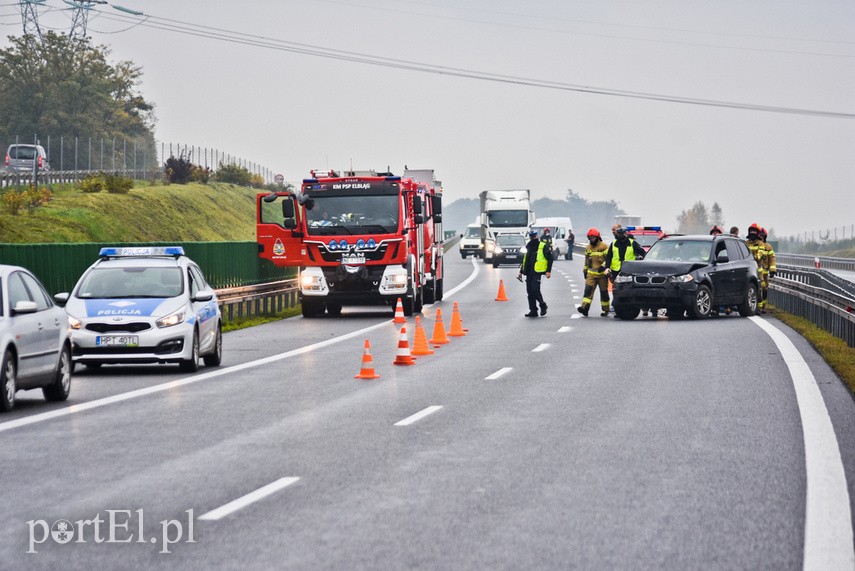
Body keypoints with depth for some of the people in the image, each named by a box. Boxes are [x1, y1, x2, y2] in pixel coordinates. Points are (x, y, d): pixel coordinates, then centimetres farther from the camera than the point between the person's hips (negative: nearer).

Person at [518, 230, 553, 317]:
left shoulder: (543, 247, -1)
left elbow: (550, 259, -3)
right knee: (530, 292, 5)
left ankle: (543, 305, 6)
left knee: (535, 290, -16)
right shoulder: (528, 247, 20)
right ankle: (533, 311, 10)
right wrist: (521, 272, 25)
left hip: (537, 272, -7)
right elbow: (525, 260, 28)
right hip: (529, 273, 7)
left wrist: (548, 271, -10)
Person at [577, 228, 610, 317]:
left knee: (604, 292, 4)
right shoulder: (588, 247, 13)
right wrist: (585, 270, 24)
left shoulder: (604, 246, -6)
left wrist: (603, 266, -20)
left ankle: (605, 310, 15)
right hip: (591, 273, 4)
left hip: (602, 273, -4)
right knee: (588, 290, -12)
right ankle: (585, 307, -23)